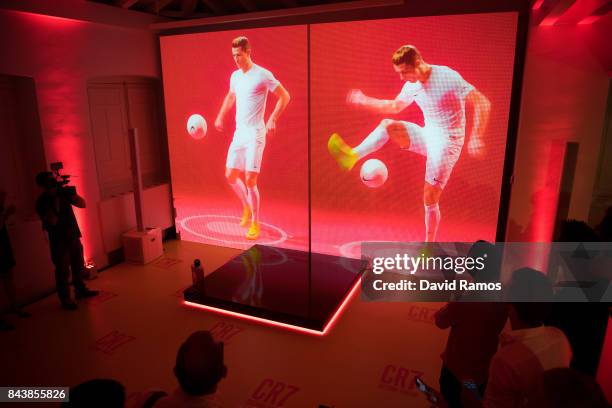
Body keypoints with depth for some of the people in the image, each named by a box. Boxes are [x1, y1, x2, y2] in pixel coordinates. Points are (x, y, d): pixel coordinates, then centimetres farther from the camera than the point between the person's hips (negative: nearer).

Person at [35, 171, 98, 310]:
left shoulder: (63, 193, 2)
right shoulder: (42, 202, -13)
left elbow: (82, 204, 0)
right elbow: (53, 220, -25)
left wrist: (72, 193, -15)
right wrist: (56, 201, -26)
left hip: (74, 237, 6)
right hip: (59, 241, -6)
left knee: (78, 266, 18)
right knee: (63, 271, 1)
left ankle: (80, 290, 36)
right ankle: (65, 299, 12)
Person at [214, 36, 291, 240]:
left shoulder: (263, 75, -10)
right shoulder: (235, 76, 12)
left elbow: (285, 97, -9)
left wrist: (272, 119, -18)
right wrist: (220, 116, 24)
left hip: (255, 134, -7)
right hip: (238, 133, 7)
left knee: (250, 180, -10)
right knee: (231, 176, 7)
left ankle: (255, 224, 5)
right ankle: (247, 207, 33)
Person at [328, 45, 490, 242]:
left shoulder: (447, 77, -19)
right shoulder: (412, 85, 3)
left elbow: (482, 103, -19)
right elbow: (395, 106, 21)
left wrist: (475, 137, -27)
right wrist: (364, 101, 13)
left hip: (447, 142, -6)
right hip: (427, 135, 7)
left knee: (430, 199, -7)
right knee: (388, 125, -15)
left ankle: (429, 245, 8)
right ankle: (352, 156, -26)